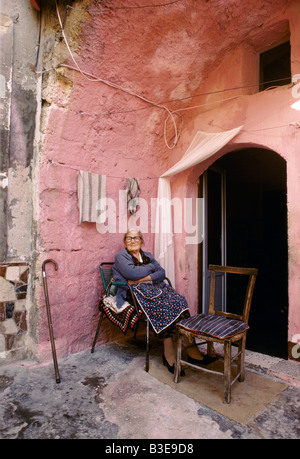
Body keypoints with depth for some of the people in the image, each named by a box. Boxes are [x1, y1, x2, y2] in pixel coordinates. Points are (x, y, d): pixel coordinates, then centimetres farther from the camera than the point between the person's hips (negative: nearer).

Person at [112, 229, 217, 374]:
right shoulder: (121, 256, 7)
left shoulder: (148, 255, 23)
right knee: (165, 305, -30)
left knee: (179, 300, -22)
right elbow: (132, 273, -13)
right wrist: (151, 267, 1)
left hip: (155, 288, 5)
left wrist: (144, 278, -9)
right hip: (135, 293, -5)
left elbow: (162, 273, 8)